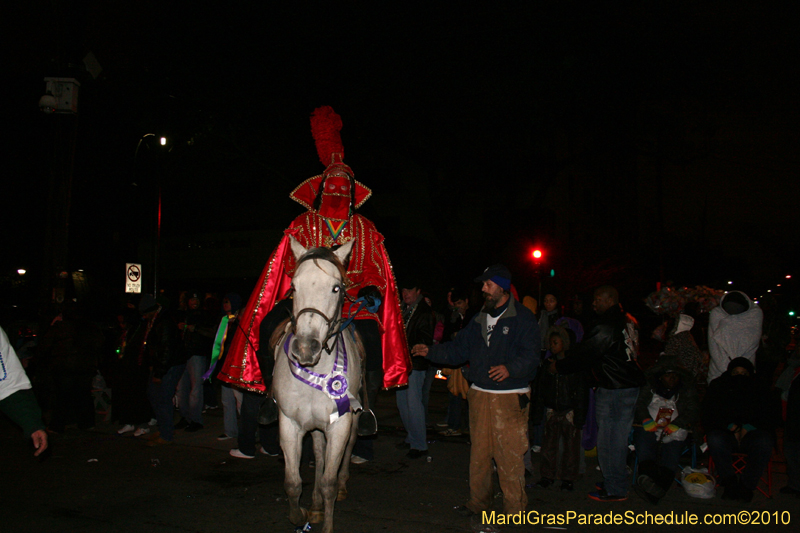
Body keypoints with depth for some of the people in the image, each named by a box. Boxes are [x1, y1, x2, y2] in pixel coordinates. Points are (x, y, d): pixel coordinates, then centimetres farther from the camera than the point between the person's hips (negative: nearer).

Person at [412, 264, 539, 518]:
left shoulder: (522, 317, -4)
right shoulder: (480, 319, 16)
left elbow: (530, 354, -13)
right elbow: (459, 348, 18)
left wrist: (510, 368, -29)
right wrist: (431, 352, 9)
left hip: (510, 397, -6)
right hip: (480, 394, 6)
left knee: (509, 454, -4)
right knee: (479, 451, 11)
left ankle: (515, 507, 10)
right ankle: (479, 500, 26)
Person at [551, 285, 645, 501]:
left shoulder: (605, 327, -18)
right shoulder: (627, 321, 10)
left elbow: (584, 356, -14)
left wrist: (559, 366, 1)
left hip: (614, 390, -9)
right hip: (630, 385, 9)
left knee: (608, 441, 1)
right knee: (619, 439, 17)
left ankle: (615, 489, 10)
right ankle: (619, 483, 28)